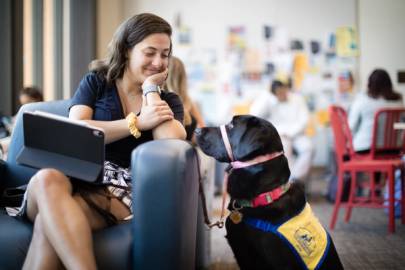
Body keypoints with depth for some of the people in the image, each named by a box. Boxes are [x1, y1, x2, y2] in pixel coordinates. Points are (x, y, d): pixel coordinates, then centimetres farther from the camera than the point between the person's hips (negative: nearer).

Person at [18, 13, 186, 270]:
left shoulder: (168, 100, 15)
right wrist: (138, 122, -8)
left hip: (123, 189, -1)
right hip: (78, 176, 1)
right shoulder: (95, 82, 14)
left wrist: (151, 90, 2)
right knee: (46, 179, -39)